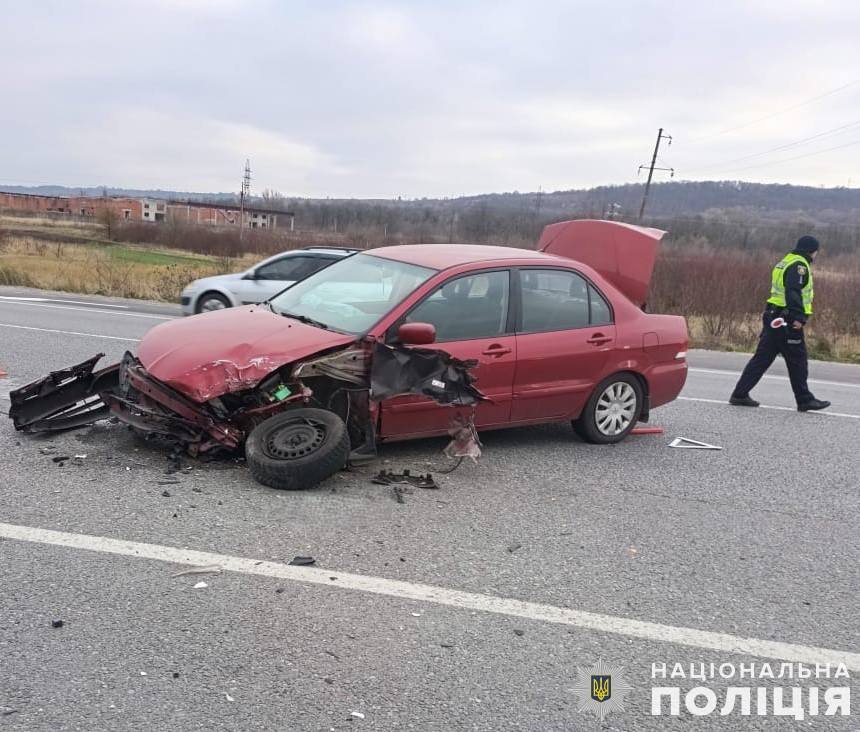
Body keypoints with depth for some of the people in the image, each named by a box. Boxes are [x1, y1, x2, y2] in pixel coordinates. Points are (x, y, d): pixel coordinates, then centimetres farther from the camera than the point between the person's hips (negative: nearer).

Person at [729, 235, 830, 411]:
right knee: (798, 361, 0)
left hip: (773, 318, 10)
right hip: (787, 321, -10)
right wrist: (799, 317, -27)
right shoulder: (799, 265, -11)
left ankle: (740, 394, 7)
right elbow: (793, 292, -23)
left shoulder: (786, 262, 20)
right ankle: (805, 400, 8)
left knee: (762, 358, 9)